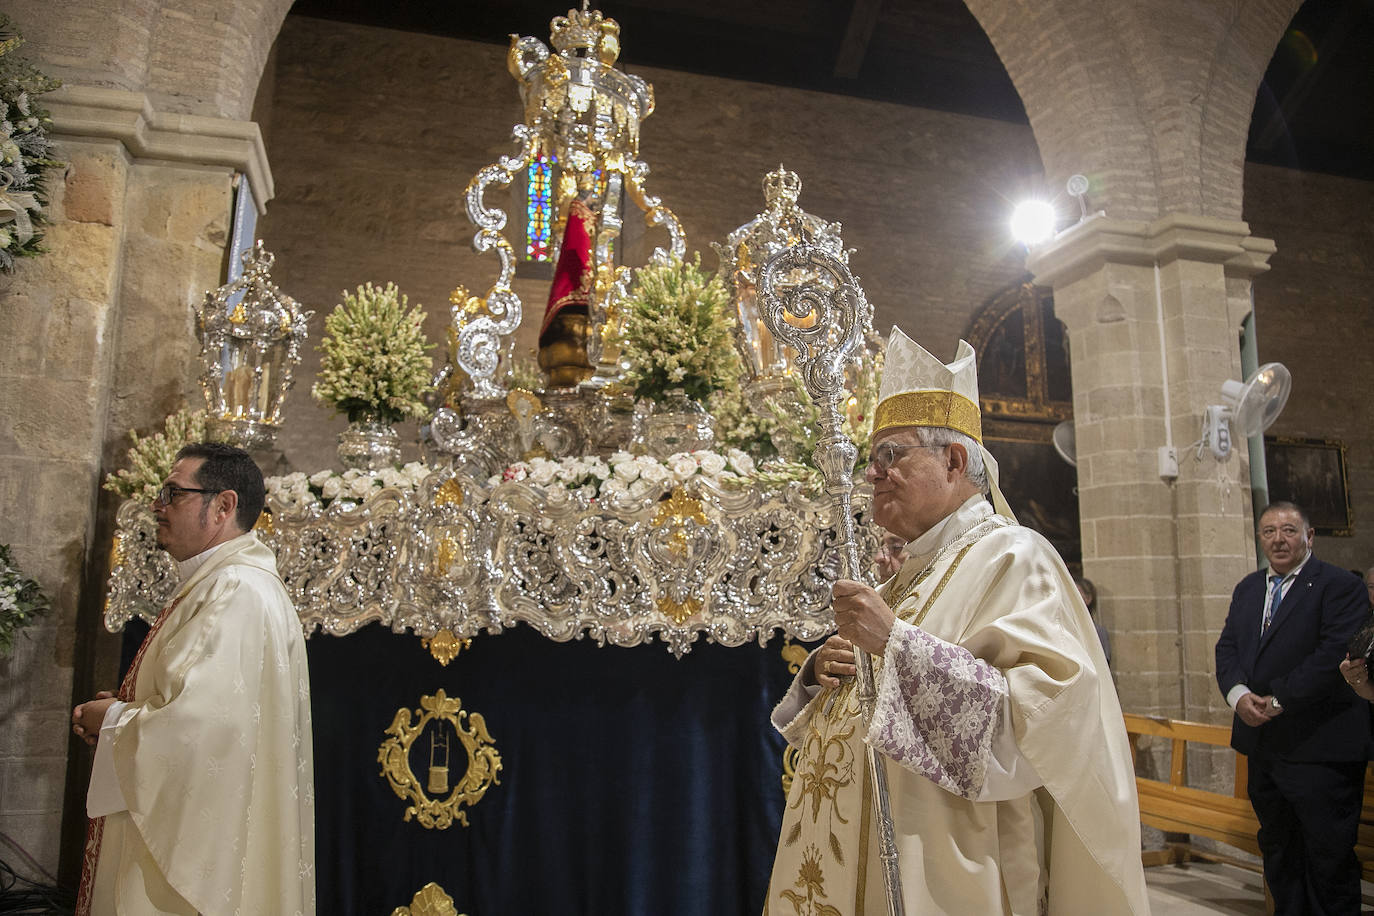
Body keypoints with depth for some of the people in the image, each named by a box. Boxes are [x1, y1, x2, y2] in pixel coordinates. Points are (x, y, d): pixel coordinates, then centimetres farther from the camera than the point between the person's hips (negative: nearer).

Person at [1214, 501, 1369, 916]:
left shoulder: (1340, 585, -8)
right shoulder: (1247, 589, 13)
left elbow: (1336, 655, -18)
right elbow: (1227, 647, 8)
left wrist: (1279, 699, -18)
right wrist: (1238, 693, -10)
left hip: (1318, 746, -7)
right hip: (1262, 743, 7)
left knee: (1329, 854, 2)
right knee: (1277, 849, 18)